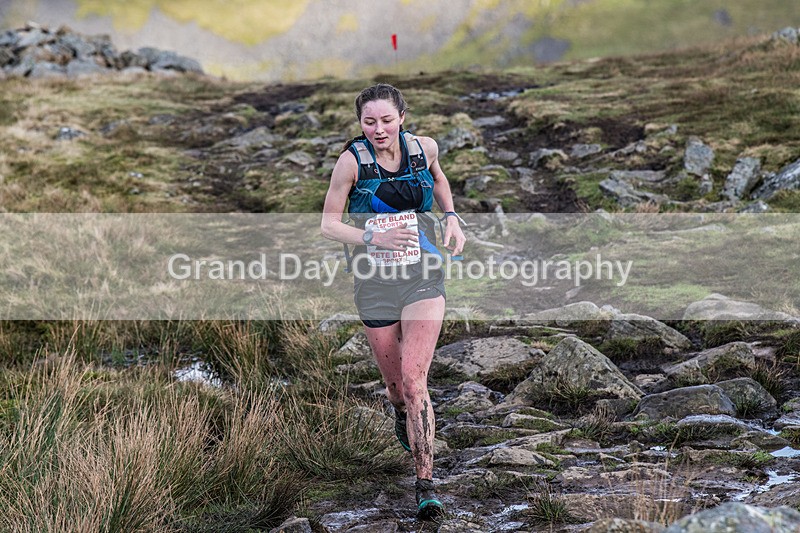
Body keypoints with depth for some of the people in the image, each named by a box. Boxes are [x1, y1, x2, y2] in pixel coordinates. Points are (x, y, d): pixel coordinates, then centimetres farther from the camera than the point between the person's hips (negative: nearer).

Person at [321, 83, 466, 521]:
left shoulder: (424, 148, -2)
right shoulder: (352, 160, -9)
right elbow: (329, 224, -5)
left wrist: (451, 216, 7)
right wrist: (374, 238, -20)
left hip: (422, 278, 0)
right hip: (374, 282, 0)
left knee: (414, 380, -13)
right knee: (395, 384, 11)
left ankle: (426, 484, -10)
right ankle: (401, 415, 50)